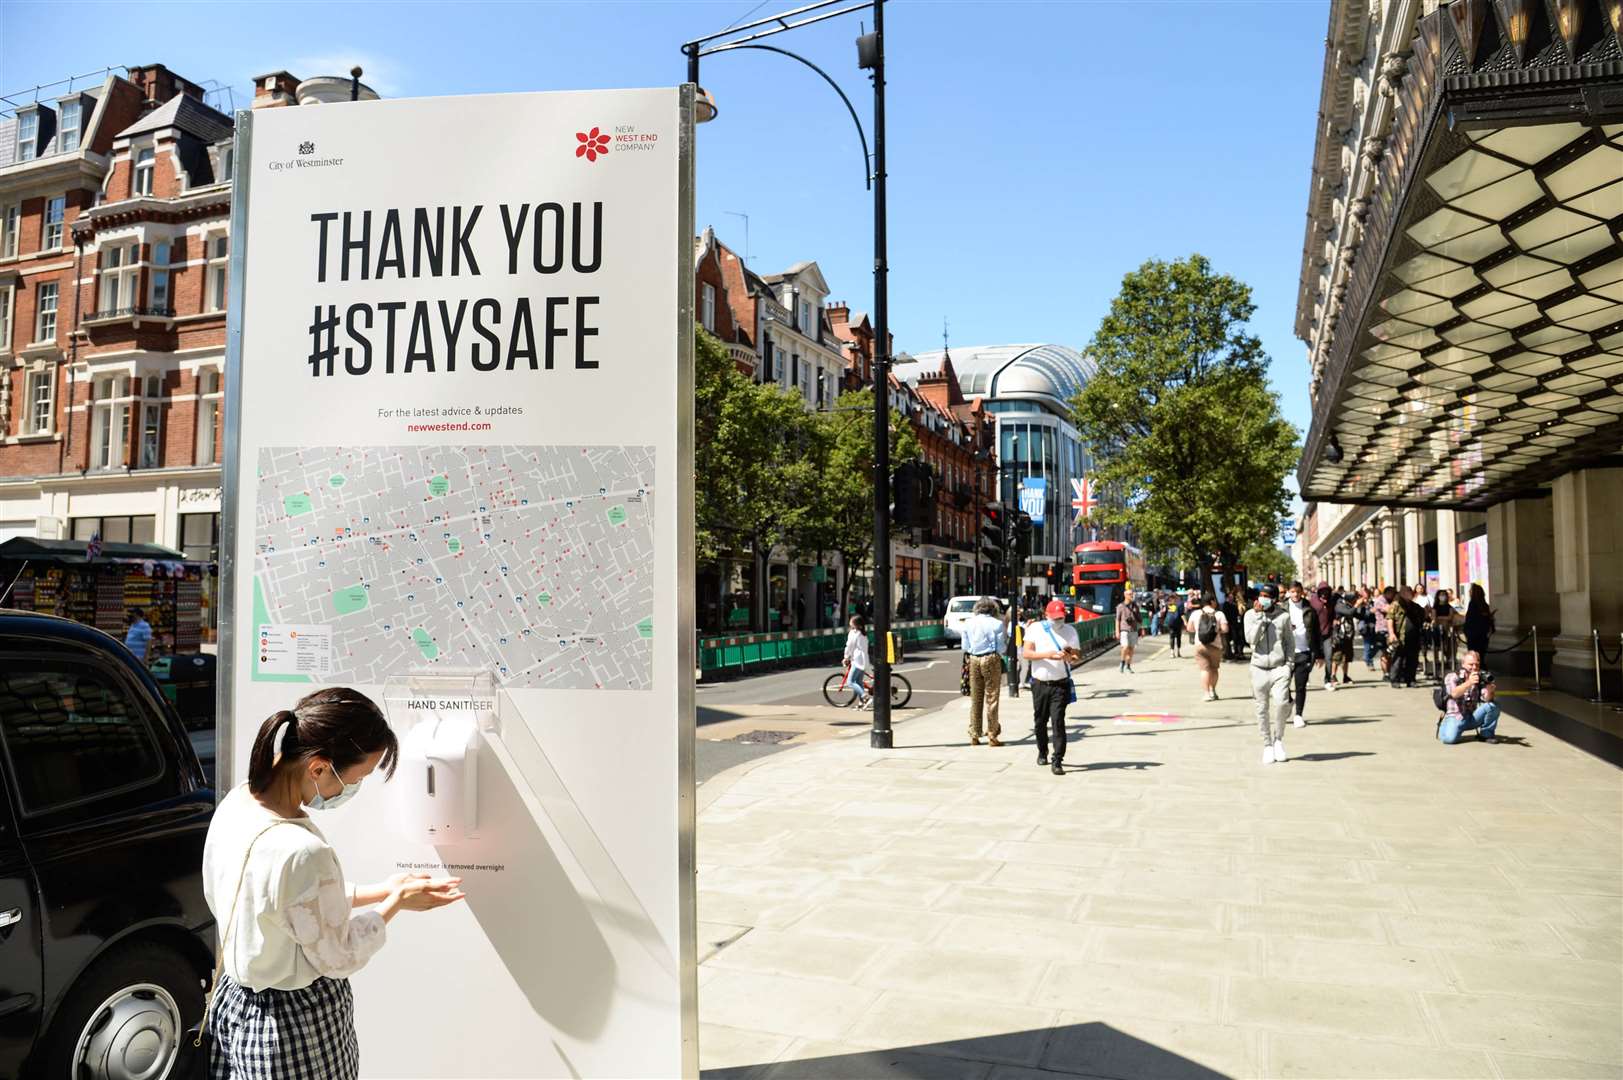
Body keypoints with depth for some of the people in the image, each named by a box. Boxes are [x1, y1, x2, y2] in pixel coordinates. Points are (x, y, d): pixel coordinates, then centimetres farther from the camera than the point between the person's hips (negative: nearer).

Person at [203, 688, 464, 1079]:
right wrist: (397, 901, -6)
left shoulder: (237, 801, -8)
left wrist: (381, 890, 4)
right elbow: (340, 957, -19)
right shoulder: (302, 853, -35)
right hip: (295, 1023, -8)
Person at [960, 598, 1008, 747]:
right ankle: (992, 736, 5)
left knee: (975, 698, 12)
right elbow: (1001, 647, -4)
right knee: (992, 698, 3)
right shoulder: (997, 624, -7)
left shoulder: (968, 622, 4)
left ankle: (974, 736, 15)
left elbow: (965, 645, 6)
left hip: (973, 660, 4)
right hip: (991, 659, -4)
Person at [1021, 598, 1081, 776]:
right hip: (1040, 683, 1)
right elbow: (1026, 653, -6)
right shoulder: (1035, 628, 3)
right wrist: (1046, 655, -20)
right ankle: (1042, 752, 35)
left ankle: (1057, 762, -10)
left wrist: (1069, 657, -21)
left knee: (1058, 722, -11)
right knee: (1040, 721, 13)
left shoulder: (1070, 631, 6)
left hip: (1060, 684, -1)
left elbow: (1078, 657, 3)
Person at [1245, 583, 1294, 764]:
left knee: (1281, 702, -20)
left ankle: (1278, 739, 2)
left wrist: (1289, 663, 3)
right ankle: (1267, 746, 20)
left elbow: (1289, 641, 11)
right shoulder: (1251, 615, 1)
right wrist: (1259, 616, -14)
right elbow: (1251, 638, -12)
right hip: (1259, 668, 1)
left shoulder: (1284, 616, 3)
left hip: (1279, 667, -1)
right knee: (1262, 710, 5)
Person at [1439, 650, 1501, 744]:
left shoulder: (1481, 678, 2)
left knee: (1493, 705, -19)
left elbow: (1487, 699, -11)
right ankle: (1443, 727, 5)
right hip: (1454, 717, -4)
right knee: (1450, 738, -31)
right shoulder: (1452, 677, -8)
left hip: (1472, 718, 4)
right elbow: (1454, 694, -29)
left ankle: (1486, 734, 1)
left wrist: (1489, 690, -34)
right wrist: (1469, 683, -47)